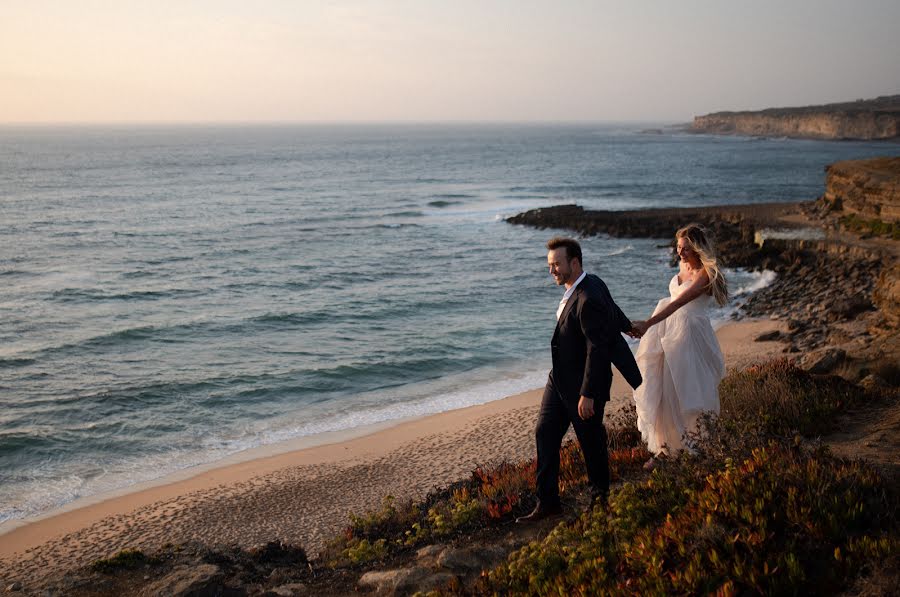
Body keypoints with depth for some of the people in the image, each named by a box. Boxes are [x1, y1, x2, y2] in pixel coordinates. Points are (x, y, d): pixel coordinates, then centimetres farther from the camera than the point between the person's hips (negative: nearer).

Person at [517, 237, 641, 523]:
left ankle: (600, 494, 33)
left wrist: (587, 395, -25)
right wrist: (627, 326, 42)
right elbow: (611, 309, 22)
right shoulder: (591, 282, 3)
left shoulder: (588, 300, -27)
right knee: (545, 434, 5)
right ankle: (547, 502, 10)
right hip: (559, 380, 9)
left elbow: (597, 349, -26)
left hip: (583, 384, -9)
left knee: (590, 440, 10)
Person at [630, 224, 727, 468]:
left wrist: (647, 324, -39)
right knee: (660, 389, 5)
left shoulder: (705, 274, -18)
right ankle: (662, 447, 10)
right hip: (669, 329, 8)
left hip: (690, 334, -8)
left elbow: (678, 303, -30)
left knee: (682, 391, -1)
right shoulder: (683, 265, 8)